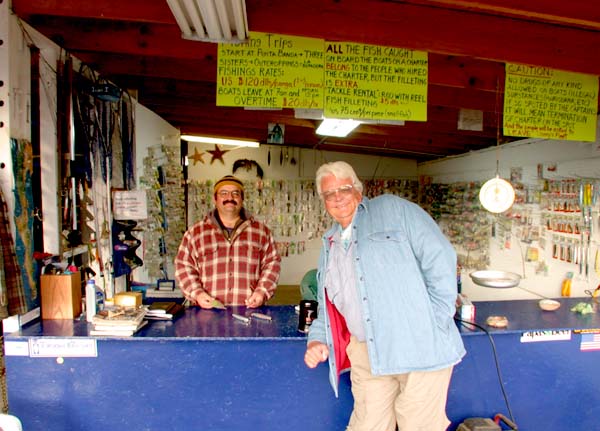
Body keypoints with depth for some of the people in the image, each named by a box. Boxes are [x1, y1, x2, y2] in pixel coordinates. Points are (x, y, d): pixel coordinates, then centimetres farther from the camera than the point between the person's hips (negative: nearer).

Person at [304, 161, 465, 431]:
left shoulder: (392, 209, -2)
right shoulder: (329, 245, 16)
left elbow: (440, 258, -10)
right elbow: (327, 305, 20)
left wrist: (434, 324, -14)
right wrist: (318, 338, 3)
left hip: (419, 346, -4)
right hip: (366, 354, 5)